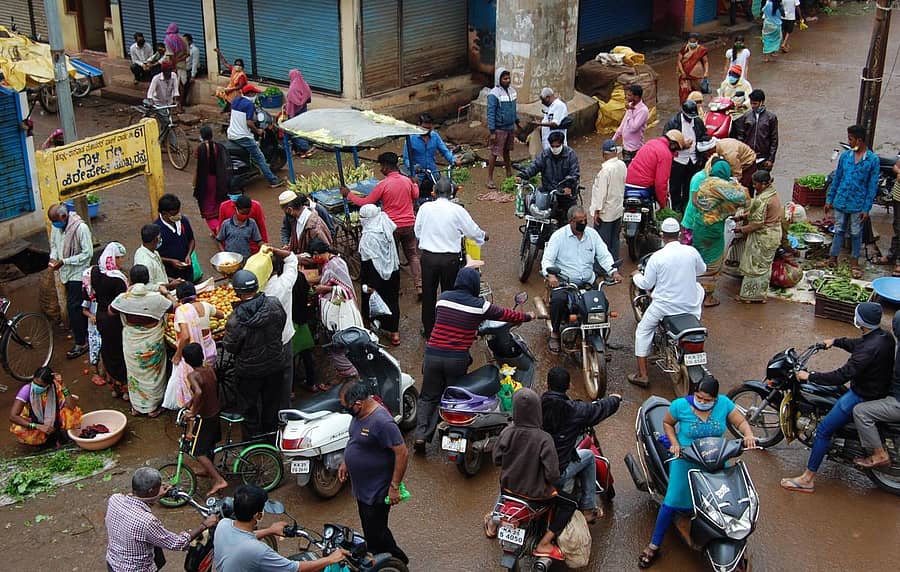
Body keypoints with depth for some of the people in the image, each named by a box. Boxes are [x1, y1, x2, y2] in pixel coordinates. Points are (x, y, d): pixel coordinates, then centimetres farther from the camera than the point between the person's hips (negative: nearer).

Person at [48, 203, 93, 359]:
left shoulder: (81, 228, -23)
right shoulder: (56, 226, -1)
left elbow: (88, 253, -22)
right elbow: (54, 245, 15)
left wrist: (64, 262, -24)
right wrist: (53, 258, -6)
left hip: (78, 274, -7)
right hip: (66, 273, 7)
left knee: (74, 307, -7)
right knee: (80, 306, 18)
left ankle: (81, 343, 2)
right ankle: (87, 334, 32)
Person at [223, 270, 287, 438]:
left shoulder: (236, 319, -30)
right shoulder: (274, 304, -19)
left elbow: (230, 347, -18)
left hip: (249, 370, -4)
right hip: (275, 365, 4)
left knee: (249, 406, 19)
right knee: (271, 402, 26)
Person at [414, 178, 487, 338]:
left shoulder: (425, 208, -5)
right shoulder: (457, 210, -10)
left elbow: (417, 232, 4)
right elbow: (473, 231, -1)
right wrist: (484, 236, 21)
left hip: (428, 257, 1)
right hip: (450, 258, -1)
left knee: (428, 295, 14)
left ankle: (428, 331, 26)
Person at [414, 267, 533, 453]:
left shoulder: (443, 297, 5)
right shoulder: (479, 305, -3)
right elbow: (505, 314, 9)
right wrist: (528, 316, 27)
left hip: (433, 353, 2)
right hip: (457, 359, -2)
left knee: (428, 397, 13)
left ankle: (421, 435, 0)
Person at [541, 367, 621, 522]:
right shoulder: (574, 410, -15)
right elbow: (600, 409, 3)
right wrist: (615, 399, 26)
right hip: (556, 475, -4)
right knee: (589, 456, 23)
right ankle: (589, 510, 30)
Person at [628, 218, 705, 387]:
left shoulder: (657, 257, -14)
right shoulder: (692, 252, -6)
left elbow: (646, 284, -7)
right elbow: (702, 269, 15)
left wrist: (636, 275, 14)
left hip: (664, 306, -3)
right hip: (690, 305, 3)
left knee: (643, 331, 15)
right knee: (699, 288, 34)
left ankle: (642, 375, 8)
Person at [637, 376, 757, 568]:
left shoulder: (724, 403, -6)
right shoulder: (680, 405, -12)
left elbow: (740, 421, 2)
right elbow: (667, 422, 4)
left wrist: (748, 435, -19)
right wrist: (675, 444, -10)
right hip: (686, 460, -3)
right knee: (672, 501, -8)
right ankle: (654, 546, 3)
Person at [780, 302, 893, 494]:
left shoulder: (869, 349, -31)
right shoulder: (884, 336, -3)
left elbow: (842, 376, -31)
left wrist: (810, 376, -22)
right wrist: (836, 341, 26)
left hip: (863, 397, -10)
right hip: (878, 387, 10)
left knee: (823, 429, -7)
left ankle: (807, 479, -2)